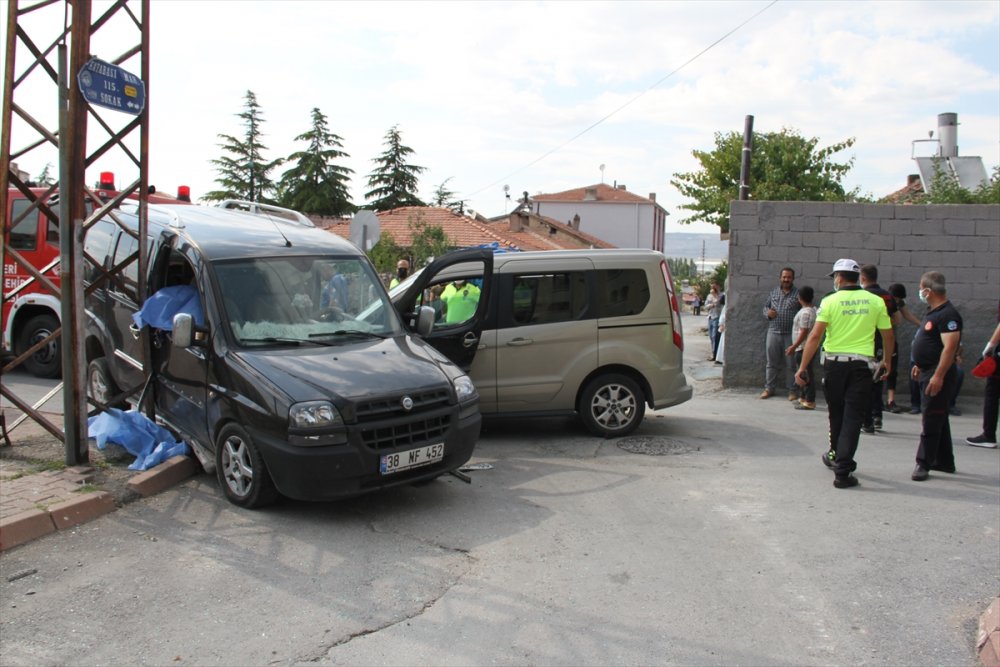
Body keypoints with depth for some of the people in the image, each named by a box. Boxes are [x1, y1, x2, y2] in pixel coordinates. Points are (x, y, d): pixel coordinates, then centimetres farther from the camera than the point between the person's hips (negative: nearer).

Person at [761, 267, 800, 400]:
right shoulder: (773, 292, 11)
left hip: (790, 334, -3)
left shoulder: (798, 294, 0)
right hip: (773, 332, 3)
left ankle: (792, 390, 10)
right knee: (772, 362, 8)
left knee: (791, 363, 2)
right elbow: (765, 306, 19)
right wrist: (768, 312, -4)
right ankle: (769, 388, 17)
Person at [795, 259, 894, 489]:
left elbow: (815, 336, -10)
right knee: (853, 417, 0)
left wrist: (802, 368, -7)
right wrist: (887, 361, 26)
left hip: (835, 363, 0)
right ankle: (842, 470, -7)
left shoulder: (830, 301, -4)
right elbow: (888, 336, 9)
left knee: (836, 413, 18)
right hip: (862, 364, 0)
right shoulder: (876, 302, 3)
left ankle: (836, 455, 38)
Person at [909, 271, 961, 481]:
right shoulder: (933, 312, 14)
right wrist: (919, 365, 25)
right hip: (928, 372, 11)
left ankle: (923, 463, -3)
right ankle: (944, 461, 25)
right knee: (938, 419, 16)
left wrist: (938, 376, -29)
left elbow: (949, 347, -25)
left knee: (931, 420, -7)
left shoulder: (948, 315, -18)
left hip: (938, 374, -11)